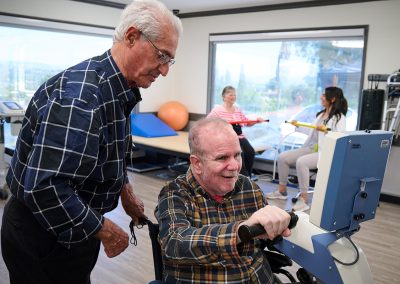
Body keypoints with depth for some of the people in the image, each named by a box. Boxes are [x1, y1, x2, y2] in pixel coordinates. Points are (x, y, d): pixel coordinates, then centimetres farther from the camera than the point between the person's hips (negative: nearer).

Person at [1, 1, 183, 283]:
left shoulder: (118, 90, 2)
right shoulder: (80, 95, -31)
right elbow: (43, 188, -35)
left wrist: (126, 193, 11)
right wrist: (106, 231, -24)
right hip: (44, 235, -9)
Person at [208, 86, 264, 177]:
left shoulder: (238, 110, 22)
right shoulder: (217, 110, 5)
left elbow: (247, 122, 27)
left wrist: (256, 121, 8)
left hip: (240, 137, 5)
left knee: (250, 152, -21)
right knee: (239, 153, -31)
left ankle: (248, 178, -9)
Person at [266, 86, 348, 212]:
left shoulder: (339, 117, -6)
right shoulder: (320, 114, 19)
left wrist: (326, 130, -28)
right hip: (311, 148, 9)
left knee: (301, 162, -35)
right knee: (282, 157, -4)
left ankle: (303, 199, -27)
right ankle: (281, 191, 8)